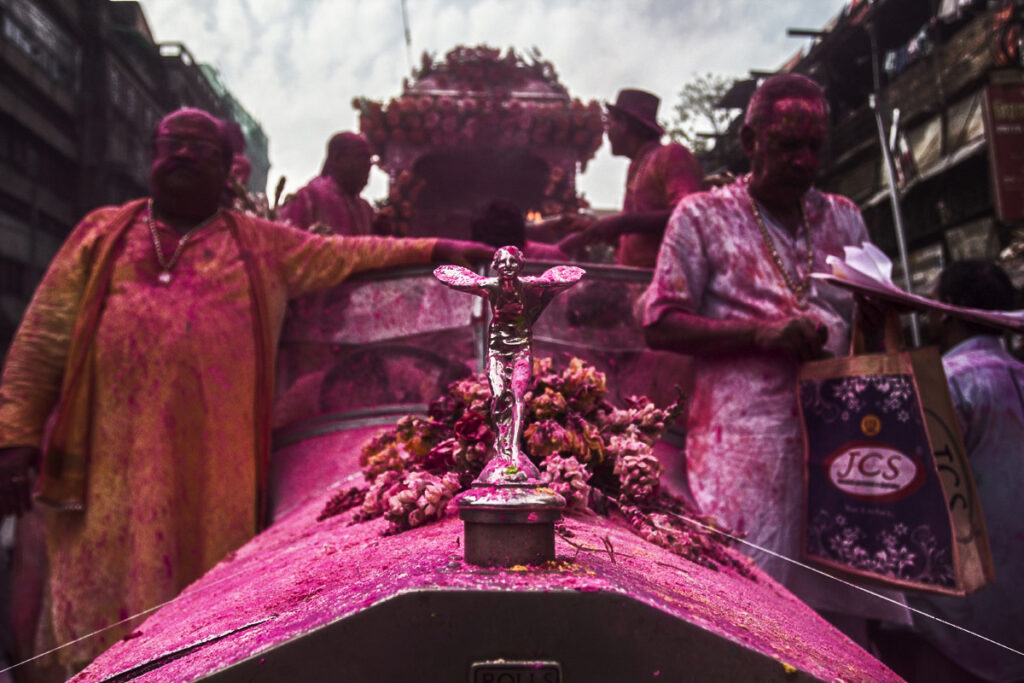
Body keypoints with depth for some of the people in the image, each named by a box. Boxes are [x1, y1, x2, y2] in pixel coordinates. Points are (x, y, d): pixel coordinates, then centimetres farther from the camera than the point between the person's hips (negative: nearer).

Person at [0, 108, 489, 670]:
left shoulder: (261, 245, 17)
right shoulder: (103, 233, 15)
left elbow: (346, 254, 19)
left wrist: (433, 250, 14)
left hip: (215, 467, 0)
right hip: (110, 464, 0)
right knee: (103, 595, 3)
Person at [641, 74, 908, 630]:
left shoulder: (844, 218, 18)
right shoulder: (703, 215, 5)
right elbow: (660, 326, -3)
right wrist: (762, 334, -14)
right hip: (742, 441, -4)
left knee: (840, 602, 6)